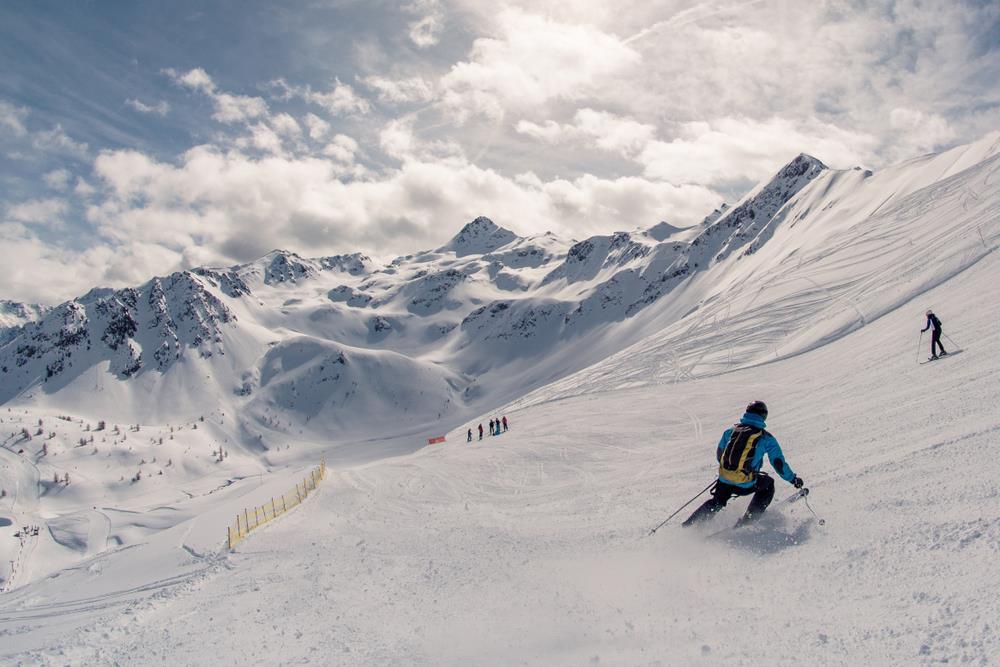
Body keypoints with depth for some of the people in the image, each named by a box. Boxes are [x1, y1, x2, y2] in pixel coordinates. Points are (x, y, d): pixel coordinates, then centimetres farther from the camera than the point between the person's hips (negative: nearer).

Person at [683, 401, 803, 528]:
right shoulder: (766, 438, -1)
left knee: (716, 502, 30)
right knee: (768, 484, 26)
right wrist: (793, 479, 17)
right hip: (745, 485, -4)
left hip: (724, 481, 4)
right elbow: (779, 463, 2)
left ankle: (688, 525, 21)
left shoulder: (730, 431, 9)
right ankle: (746, 521, 21)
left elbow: (719, 455, 20)